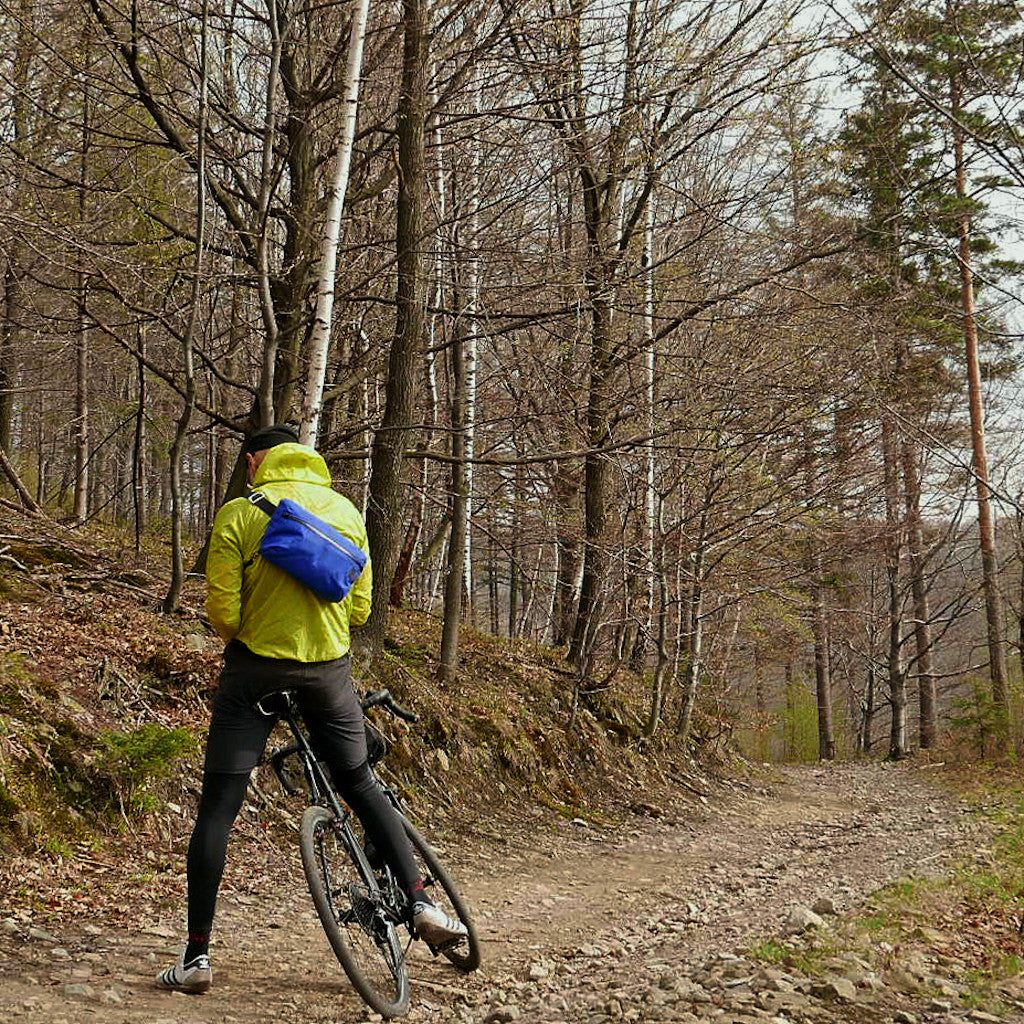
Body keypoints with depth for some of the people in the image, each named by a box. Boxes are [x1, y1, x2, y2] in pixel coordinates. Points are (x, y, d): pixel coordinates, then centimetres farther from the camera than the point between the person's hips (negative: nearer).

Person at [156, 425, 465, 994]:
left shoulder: (239, 513, -8)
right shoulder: (345, 510, 4)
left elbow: (222, 611, -12)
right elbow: (360, 608, 4)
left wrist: (244, 640, 10)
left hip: (257, 667, -3)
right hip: (330, 669, 3)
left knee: (218, 810, 3)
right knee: (362, 786, 20)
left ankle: (198, 956, 4)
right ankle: (422, 905, 17)